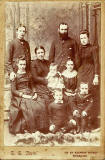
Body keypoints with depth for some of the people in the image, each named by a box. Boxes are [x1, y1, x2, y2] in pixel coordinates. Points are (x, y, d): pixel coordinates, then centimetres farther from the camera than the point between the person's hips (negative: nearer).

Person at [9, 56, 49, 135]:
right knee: (28, 107, -33)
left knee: (41, 105, -24)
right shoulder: (15, 76, 4)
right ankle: (31, 129, -23)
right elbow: (13, 90, -3)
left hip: (30, 95, 4)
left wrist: (35, 93, -1)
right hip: (19, 96, -4)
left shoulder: (28, 75, 20)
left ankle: (40, 127, -18)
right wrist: (24, 95, -15)